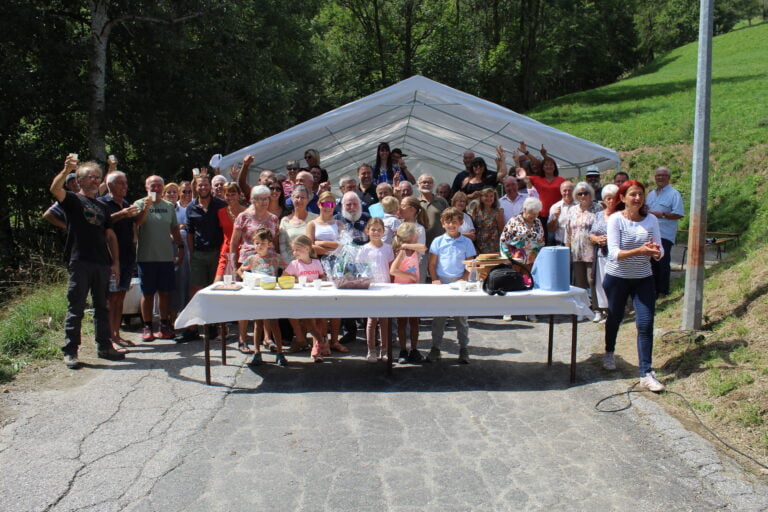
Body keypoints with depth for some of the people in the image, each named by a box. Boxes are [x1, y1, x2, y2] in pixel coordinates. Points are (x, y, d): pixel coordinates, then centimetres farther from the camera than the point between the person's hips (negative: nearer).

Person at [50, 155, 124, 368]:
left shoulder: (102, 206, 20)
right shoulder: (73, 200, 5)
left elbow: (110, 235, 18)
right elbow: (55, 189, -17)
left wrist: (116, 262, 10)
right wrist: (66, 170, -35)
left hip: (102, 263, 5)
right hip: (80, 262, -5)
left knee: (102, 307, 11)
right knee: (75, 308, -3)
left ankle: (104, 346, 19)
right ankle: (70, 351, 3)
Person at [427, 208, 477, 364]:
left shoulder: (466, 242, 3)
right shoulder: (438, 241, 3)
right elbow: (432, 264, 4)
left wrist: (463, 280, -11)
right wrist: (435, 280, -8)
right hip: (441, 283, 0)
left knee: (461, 318, 6)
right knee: (438, 318, 7)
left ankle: (463, 349, 15)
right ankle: (435, 348, 16)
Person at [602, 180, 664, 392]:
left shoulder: (651, 220, -2)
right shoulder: (616, 219, -12)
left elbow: (659, 253, -3)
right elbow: (614, 253, -21)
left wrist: (655, 251, -26)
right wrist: (640, 251, -34)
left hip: (644, 279, 2)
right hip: (617, 278, -2)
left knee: (645, 324, -7)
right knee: (614, 319, 16)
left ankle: (646, 374, -1)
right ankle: (609, 353, 44)